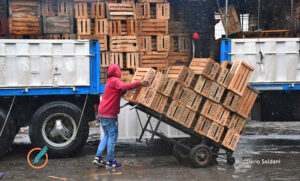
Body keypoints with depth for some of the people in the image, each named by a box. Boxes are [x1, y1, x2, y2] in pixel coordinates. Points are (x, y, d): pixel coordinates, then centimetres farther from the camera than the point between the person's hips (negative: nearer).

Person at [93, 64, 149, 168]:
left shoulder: (110, 81, 20)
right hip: (109, 114, -10)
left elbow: (119, 93, 24)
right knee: (112, 135, -3)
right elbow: (123, 87, -32)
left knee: (107, 135, 16)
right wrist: (139, 83, -32)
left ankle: (98, 157, 12)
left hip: (102, 112, 10)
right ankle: (110, 161, 1)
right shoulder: (115, 80, -11)